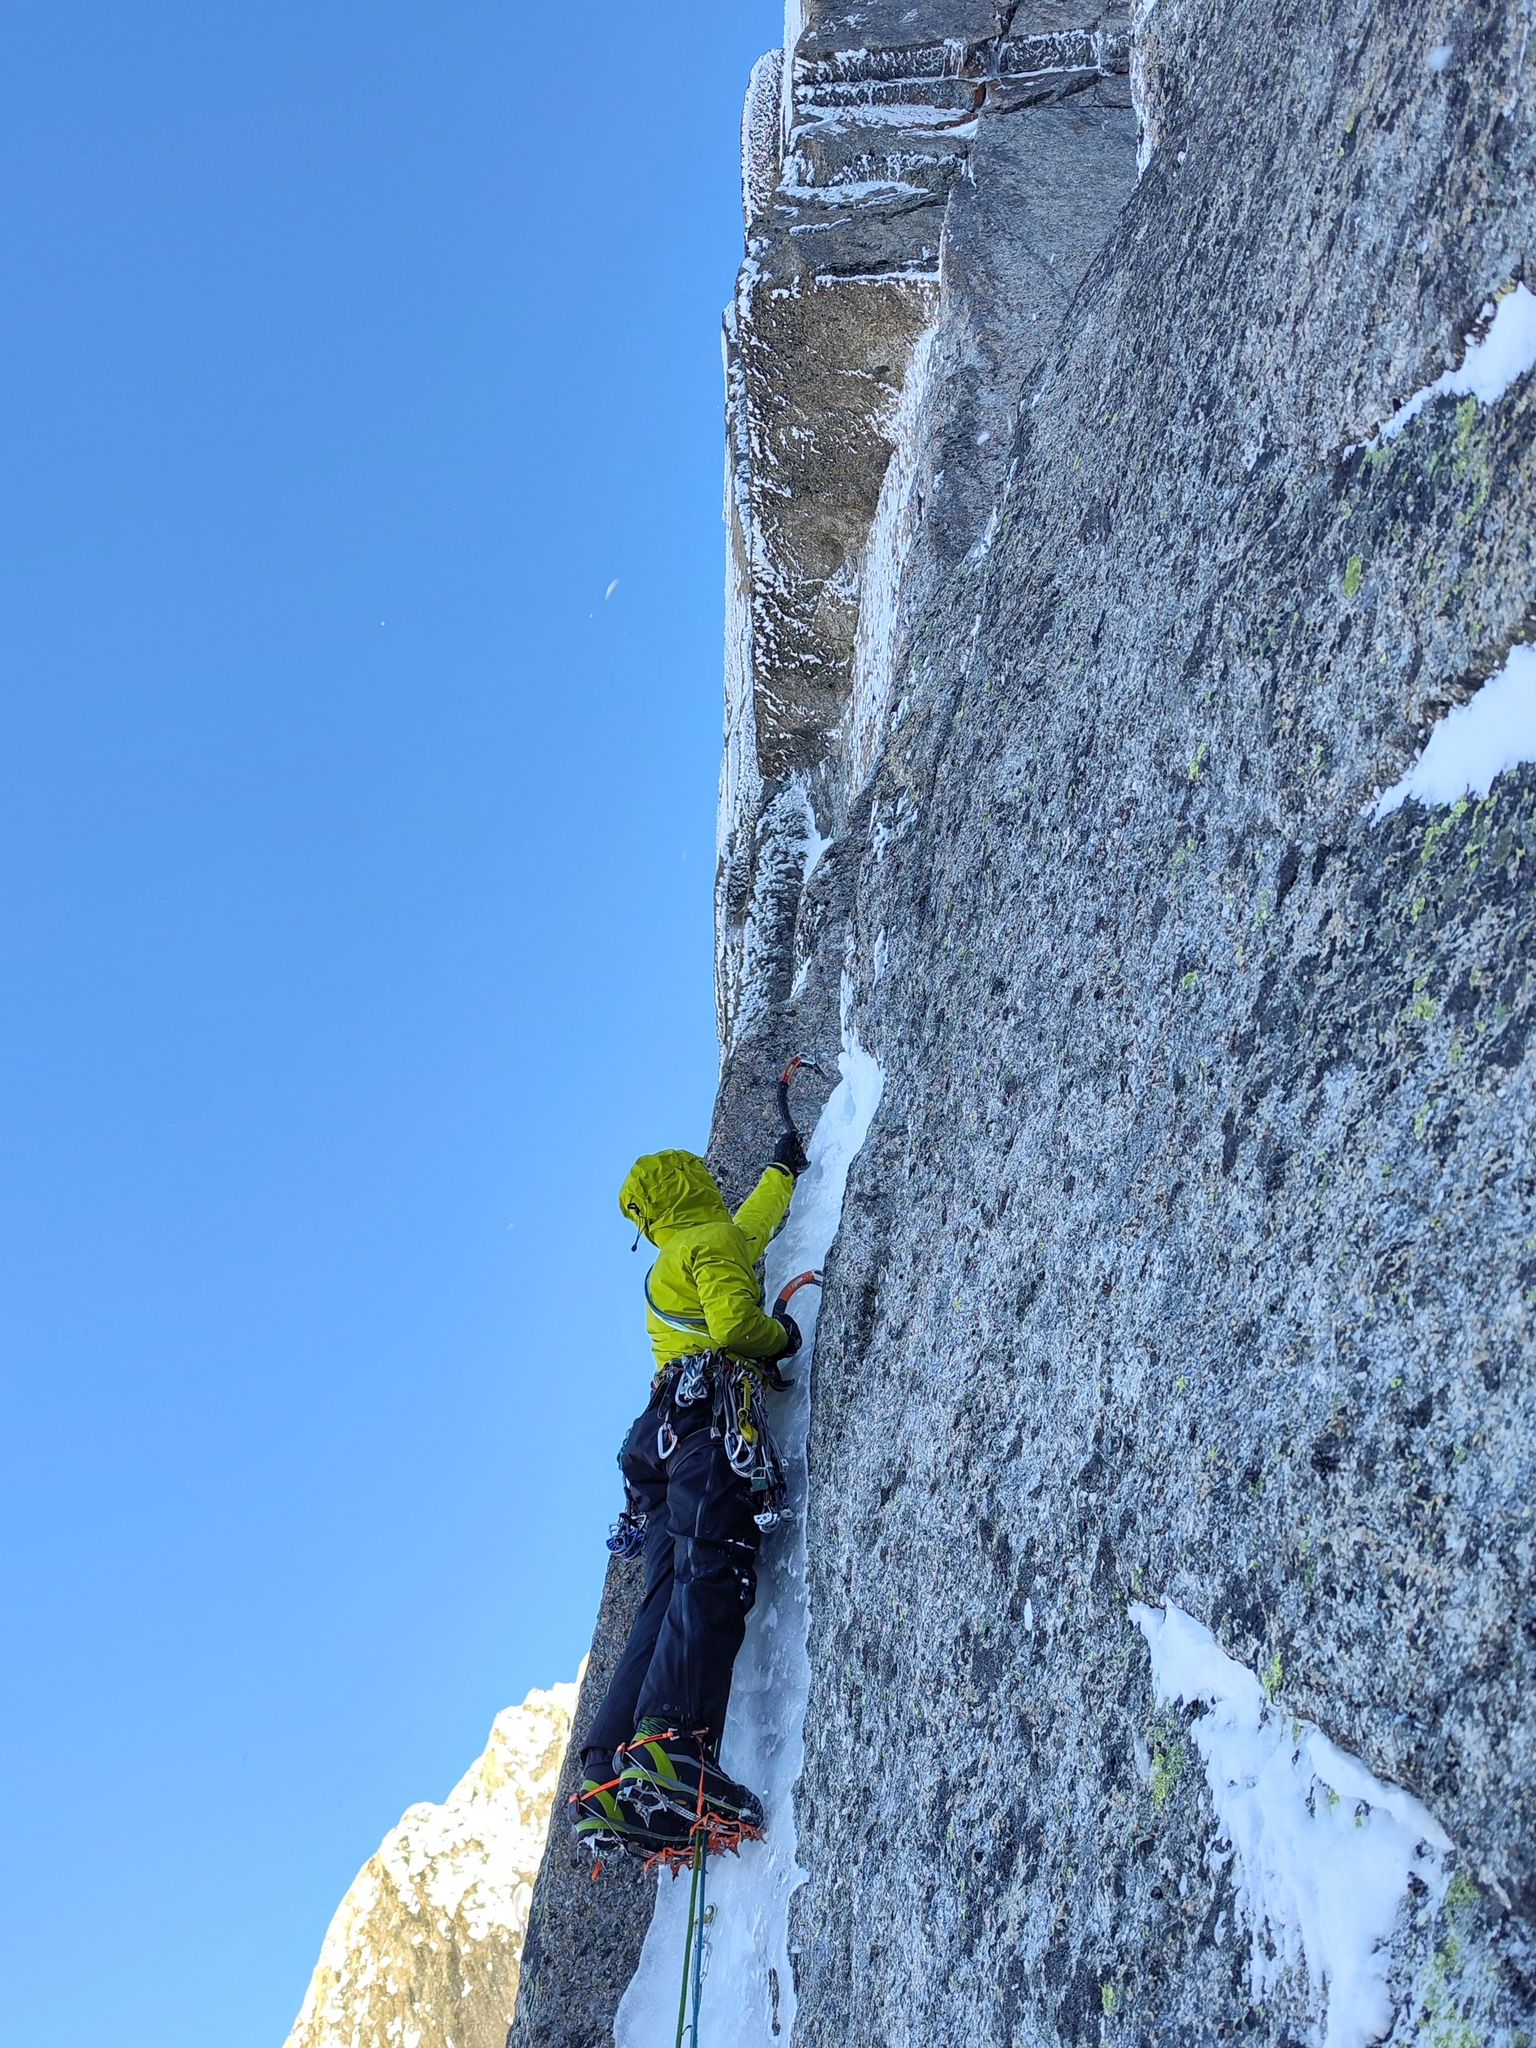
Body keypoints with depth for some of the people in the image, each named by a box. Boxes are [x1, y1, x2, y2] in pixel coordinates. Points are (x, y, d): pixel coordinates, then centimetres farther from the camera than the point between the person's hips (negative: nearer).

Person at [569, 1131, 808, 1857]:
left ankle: (606, 1780, -15)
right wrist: (782, 1336, 8)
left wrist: (783, 1170, 68)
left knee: (669, 1605, -3)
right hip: (706, 1414, -9)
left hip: (665, 1430, 9)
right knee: (713, 1578, -25)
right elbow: (734, 1321, -12)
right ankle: (671, 1743, -44)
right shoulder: (713, 1240, 8)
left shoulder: (673, 1259, 34)